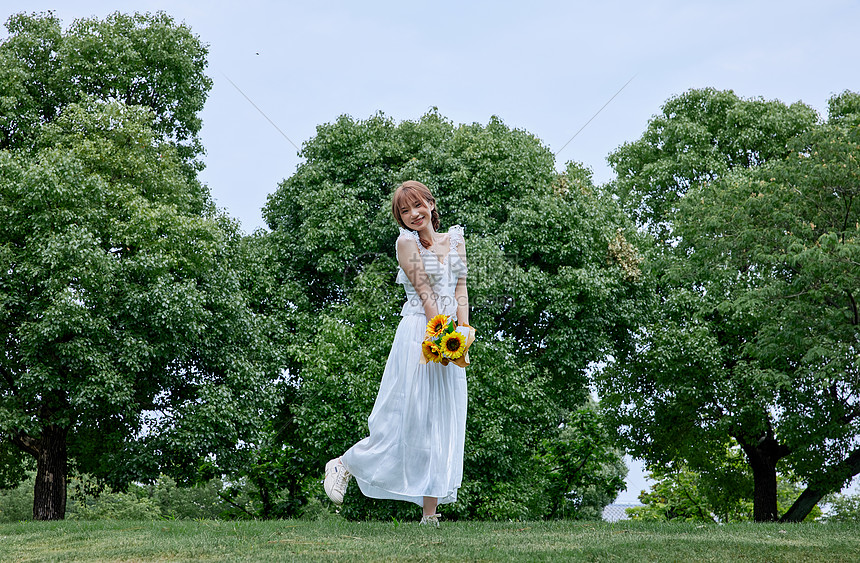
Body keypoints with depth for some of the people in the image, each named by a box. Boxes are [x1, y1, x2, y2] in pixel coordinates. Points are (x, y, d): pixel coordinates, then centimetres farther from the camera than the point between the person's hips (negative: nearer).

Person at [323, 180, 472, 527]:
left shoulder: (456, 239, 14)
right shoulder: (407, 242, -2)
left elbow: (460, 289, 7)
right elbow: (424, 292, -11)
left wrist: (462, 329, -8)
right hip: (418, 332, -5)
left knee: (444, 422, 1)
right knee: (408, 418, -7)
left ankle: (430, 514, 2)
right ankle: (343, 466, 15)